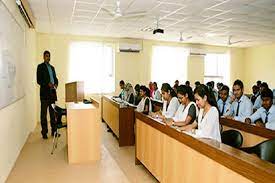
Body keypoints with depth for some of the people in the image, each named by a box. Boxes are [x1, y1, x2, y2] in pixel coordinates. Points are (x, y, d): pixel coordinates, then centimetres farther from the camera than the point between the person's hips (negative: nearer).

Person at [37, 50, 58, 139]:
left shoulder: (52, 67, 19)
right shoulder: (40, 66, 0)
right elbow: (39, 80, -7)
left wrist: (56, 83, -1)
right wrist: (48, 84, -21)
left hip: (52, 92, 6)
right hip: (45, 92, -6)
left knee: (53, 112, 10)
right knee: (44, 113, 0)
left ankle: (54, 130, 18)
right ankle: (44, 132, 7)